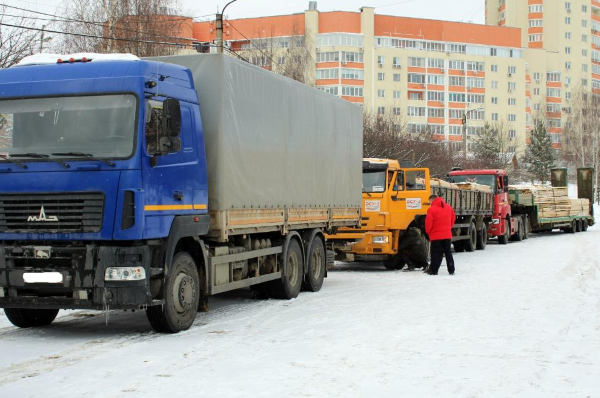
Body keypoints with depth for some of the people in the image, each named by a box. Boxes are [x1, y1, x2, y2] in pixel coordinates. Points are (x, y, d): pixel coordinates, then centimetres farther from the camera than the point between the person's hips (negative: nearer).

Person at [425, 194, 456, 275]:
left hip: (436, 236, -5)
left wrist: (428, 232, 2)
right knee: (448, 253, 12)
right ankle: (451, 270, 12)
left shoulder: (432, 209, -13)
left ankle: (433, 270, 0)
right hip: (447, 235, 5)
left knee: (436, 254, 1)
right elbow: (453, 218, 15)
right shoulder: (449, 207, 7)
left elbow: (428, 223, -15)